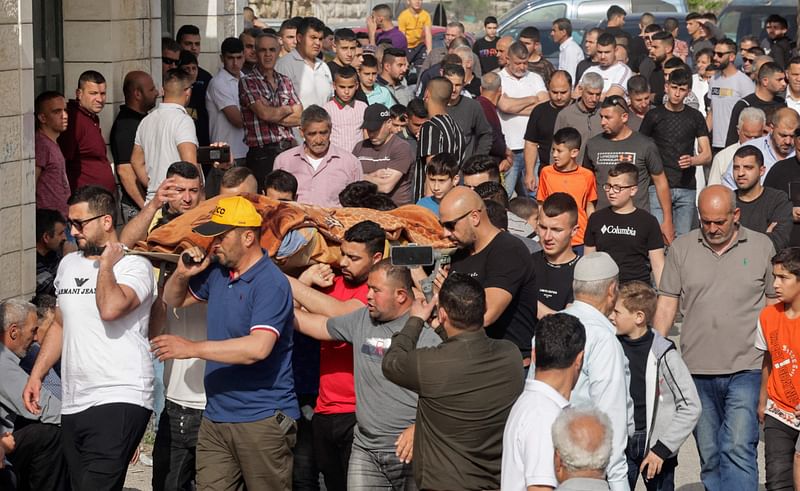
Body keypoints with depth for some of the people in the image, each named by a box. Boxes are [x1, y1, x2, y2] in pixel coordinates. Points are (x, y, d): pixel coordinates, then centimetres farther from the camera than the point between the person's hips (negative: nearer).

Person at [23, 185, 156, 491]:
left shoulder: (134, 265, -5)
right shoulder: (68, 264, 17)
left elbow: (111, 308, -25)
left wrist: (106, 265, -10)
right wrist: (36, 376, 18)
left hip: (120, 400, -7)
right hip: (73, 404, 7)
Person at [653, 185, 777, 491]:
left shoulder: (762, 247, 2)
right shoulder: (682, 248, 4)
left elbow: (774, 304, 8)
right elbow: (666, 306, 6)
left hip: (746, 369, -2)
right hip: (697, 371, 2)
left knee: (739, 449, -14)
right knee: (709, 456, 10)